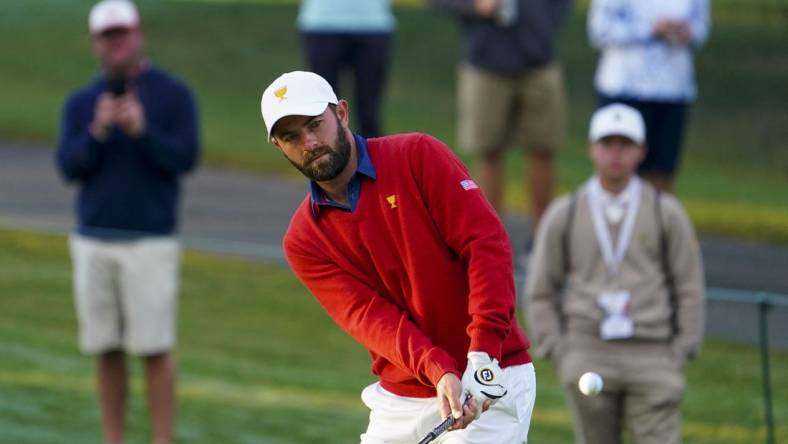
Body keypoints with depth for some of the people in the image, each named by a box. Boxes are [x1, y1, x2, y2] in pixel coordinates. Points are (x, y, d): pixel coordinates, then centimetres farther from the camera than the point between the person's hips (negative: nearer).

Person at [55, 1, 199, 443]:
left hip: (151, 241, -3)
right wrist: (98, 131, -20)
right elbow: (70, 167, -3)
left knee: (155, 348, -6)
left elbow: (186, 158, -11)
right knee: (106, 349, 6)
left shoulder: (174, 95, -1)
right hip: (94, 241, 3)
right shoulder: (80, 104, 9)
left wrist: (141, 129, -25)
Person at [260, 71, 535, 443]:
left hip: (490, 380, -5)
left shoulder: (419, 157, -7)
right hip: (401, 395, 5)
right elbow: (369, 316, -9)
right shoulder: (303, 241, 3)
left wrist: (482, 355, -25)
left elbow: (486, 242, -14)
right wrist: (440, 373, -27)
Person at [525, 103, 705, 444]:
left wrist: (682, 355, -1)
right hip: (588, 356, 1)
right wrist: (559, 353, 1)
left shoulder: (667, 212, 5)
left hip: (651, 354, -1)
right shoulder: (563, 215, 6)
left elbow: (690, 288, 7)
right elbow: (539, 292, 11)